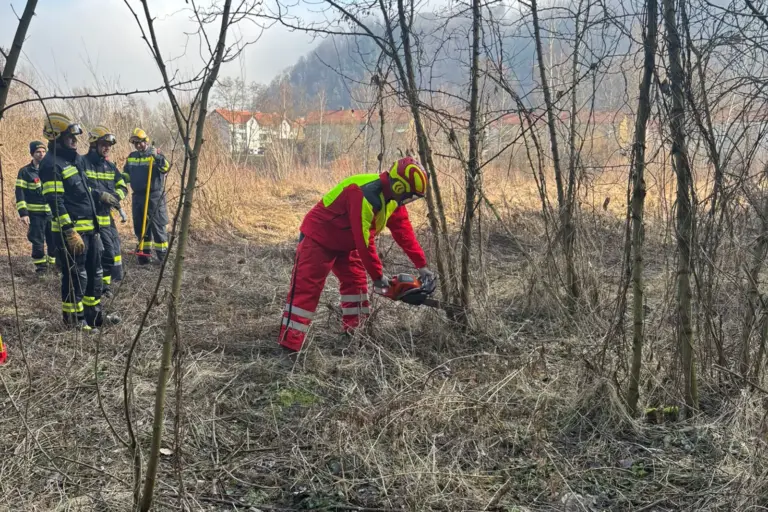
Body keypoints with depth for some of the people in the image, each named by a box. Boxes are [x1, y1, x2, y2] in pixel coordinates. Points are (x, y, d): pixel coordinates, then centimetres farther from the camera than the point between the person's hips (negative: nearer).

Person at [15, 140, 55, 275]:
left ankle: (55, 264, 19)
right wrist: (23, 213, -14)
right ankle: (40, 267, 12)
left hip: (51, 212, 3)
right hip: (35, 214, -3)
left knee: (55, 240, 4)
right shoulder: (25, 172, -3)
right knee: (38, 242, 1)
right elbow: (20, 194, -6)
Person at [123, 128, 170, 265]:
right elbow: (126, 174, 23)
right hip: (137, 197, 6)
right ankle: (145, 253, 17)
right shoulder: (131, 157, 13)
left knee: (157, 225, -3)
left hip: (154, 196, -5)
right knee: (140, 226, 8)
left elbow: (166, 168, -19)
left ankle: (163, 253, 5)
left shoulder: (155, 155, -3)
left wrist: (157, 156, -32)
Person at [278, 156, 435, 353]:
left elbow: (404, 231, 1)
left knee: (356, 282, 11)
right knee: (306, 290, -13)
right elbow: (364, 240, -31)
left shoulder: (391, 197, -4)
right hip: (318, 239, -10)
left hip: (345, 242, 10)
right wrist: (378, 275, -22)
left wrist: (422, 265, -1)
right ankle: (288, 346, -16)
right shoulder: (365, 194, -34)